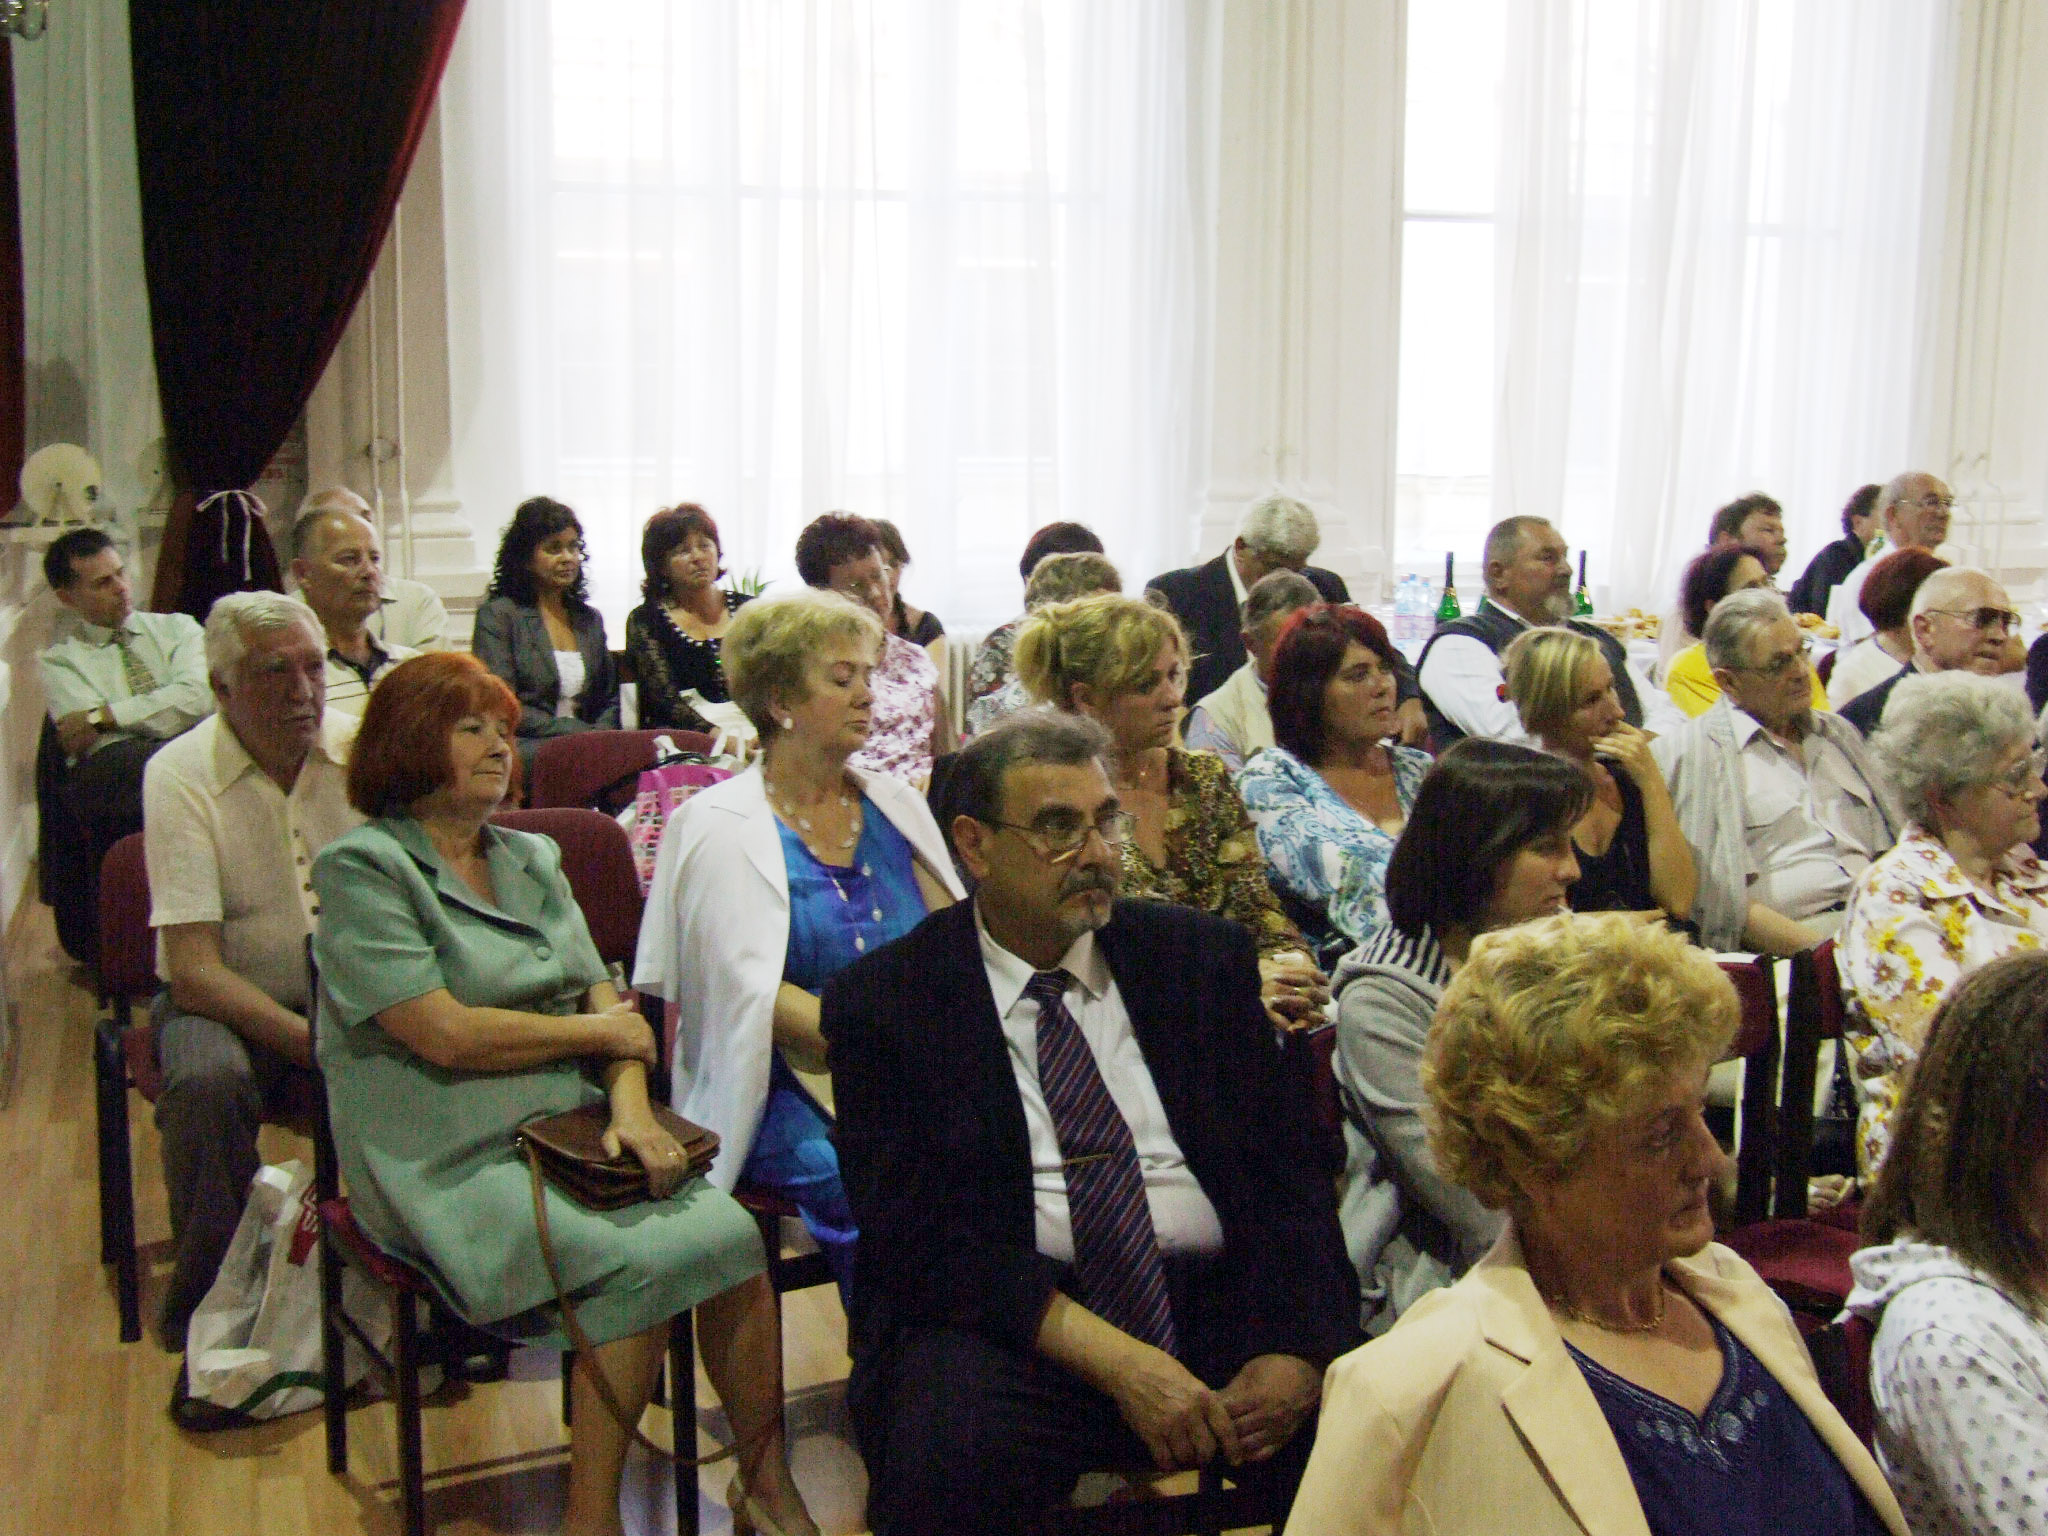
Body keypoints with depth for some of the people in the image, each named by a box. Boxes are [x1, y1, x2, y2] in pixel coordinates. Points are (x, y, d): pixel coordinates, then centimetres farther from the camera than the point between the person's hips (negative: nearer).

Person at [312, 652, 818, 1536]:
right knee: (640, 1266, -27)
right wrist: (604, 1032, -3)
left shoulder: (533, 860, 18)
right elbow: (446, 1034, -14)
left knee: (730, 1234, -20)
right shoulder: (361, 869, -3)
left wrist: (631, 1105, -9)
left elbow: (604, 997, 11)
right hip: (458, 1160, -6)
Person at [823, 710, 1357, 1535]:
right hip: (1011, 1326, -3)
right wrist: (1115, 1361, -17)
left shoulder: (1202, 956, 12)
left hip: (1216, 1304, 4)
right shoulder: (883, 999, 2)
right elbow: (913, 1229, -7)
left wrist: (1293, 1346, -11)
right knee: (946, 1457, -34)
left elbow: (1286, 1165, 7)